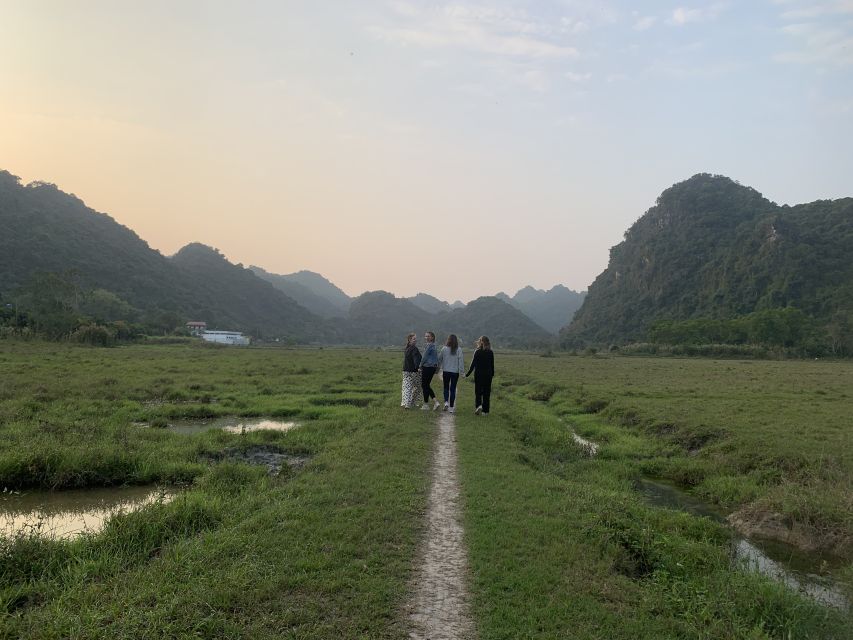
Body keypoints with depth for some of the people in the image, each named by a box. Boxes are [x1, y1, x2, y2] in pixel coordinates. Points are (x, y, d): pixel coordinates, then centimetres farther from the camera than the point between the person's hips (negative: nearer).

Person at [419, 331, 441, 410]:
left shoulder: (429, 345, -14)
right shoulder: (434, 346, 14)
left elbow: (425, 357, -15)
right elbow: (437, 358, 17)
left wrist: (421, 365, -3)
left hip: (427, 367, -9)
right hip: (433, 367, 9)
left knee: (425, 386, 1)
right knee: (427, 386, 15)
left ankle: (426, 405, 7)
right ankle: (435, 402, 9)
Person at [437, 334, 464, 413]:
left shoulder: (444, 349, -4)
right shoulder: (459, 349, -7)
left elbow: (439, 359, 6)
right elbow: (461, 361, -8)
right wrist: (461, 371, -4)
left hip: (446, 371, 0)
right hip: (455, 372, 0)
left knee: (446, 387, 14)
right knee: (453, 389, 7)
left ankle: (446, 402, -8)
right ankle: (451, 407, 9)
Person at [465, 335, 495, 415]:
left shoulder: (477, 352, -9)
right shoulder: (491, 352, 0)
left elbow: (473, 364, -8)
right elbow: (492, 364, 6)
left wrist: (468, 374, -1)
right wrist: (492, 374, 20)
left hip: (478, 374, -2)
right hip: (488, 374, 2)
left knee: (478, 391, 8)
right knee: (486, 392, 8)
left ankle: (478, 405, -15)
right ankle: (485, 411, 10)